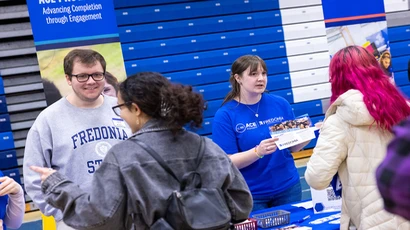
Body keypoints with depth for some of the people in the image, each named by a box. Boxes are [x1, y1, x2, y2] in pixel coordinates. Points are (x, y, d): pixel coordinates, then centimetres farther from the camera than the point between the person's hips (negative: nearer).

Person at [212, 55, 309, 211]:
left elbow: (293, 146, 6)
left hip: (287, 187, 3)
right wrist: (258, 152, -29)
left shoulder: (280, 104, -1)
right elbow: (228, 162, -14)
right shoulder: (225, 115, -11)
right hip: (250, 194, -3)